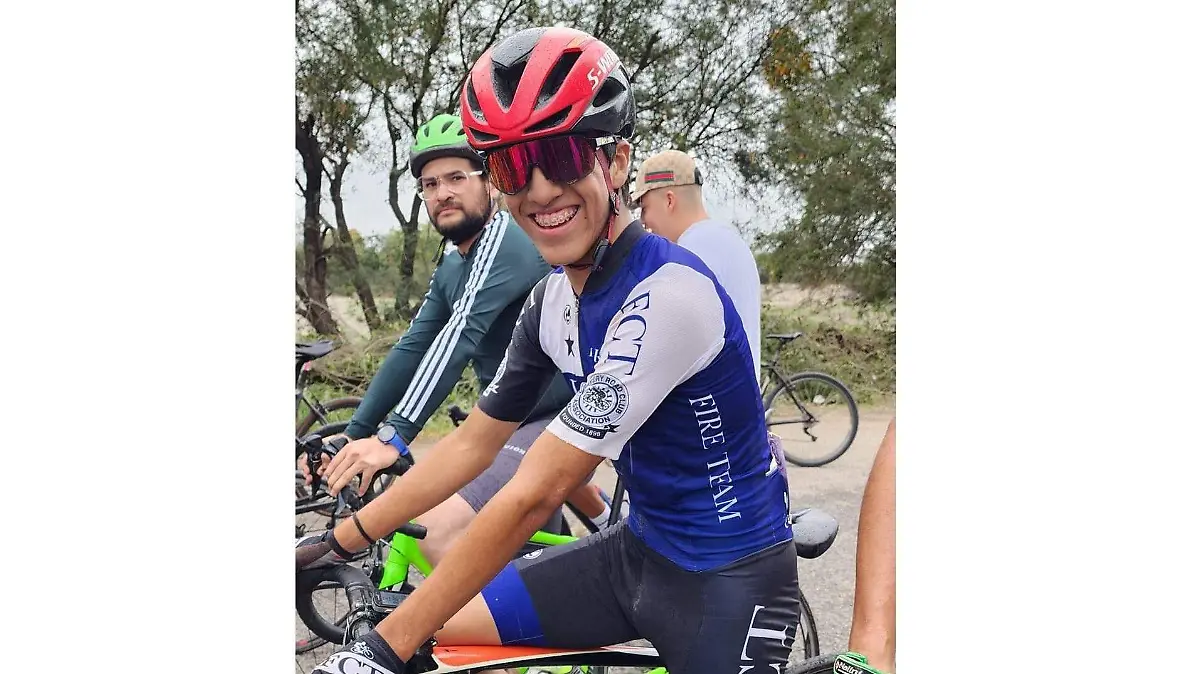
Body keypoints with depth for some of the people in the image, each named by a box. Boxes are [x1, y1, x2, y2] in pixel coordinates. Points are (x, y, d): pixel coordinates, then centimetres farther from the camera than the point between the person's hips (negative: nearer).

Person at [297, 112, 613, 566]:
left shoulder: (505, 239, -18)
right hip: (515, 420, 10)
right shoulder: (451, 268, 13)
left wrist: (393, 437, -38)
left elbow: (460, 337, -30)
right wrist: (353, 435, -1)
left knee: (439, 531, -25)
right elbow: (411, 349, 7)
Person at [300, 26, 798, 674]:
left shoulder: (668, 296, -27)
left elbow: (533, 494, -28)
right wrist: (331, 543, 8)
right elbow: (471, 445, 8)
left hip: (730, 578, -6)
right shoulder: (551, 300, -2)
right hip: (640, 548, 7)